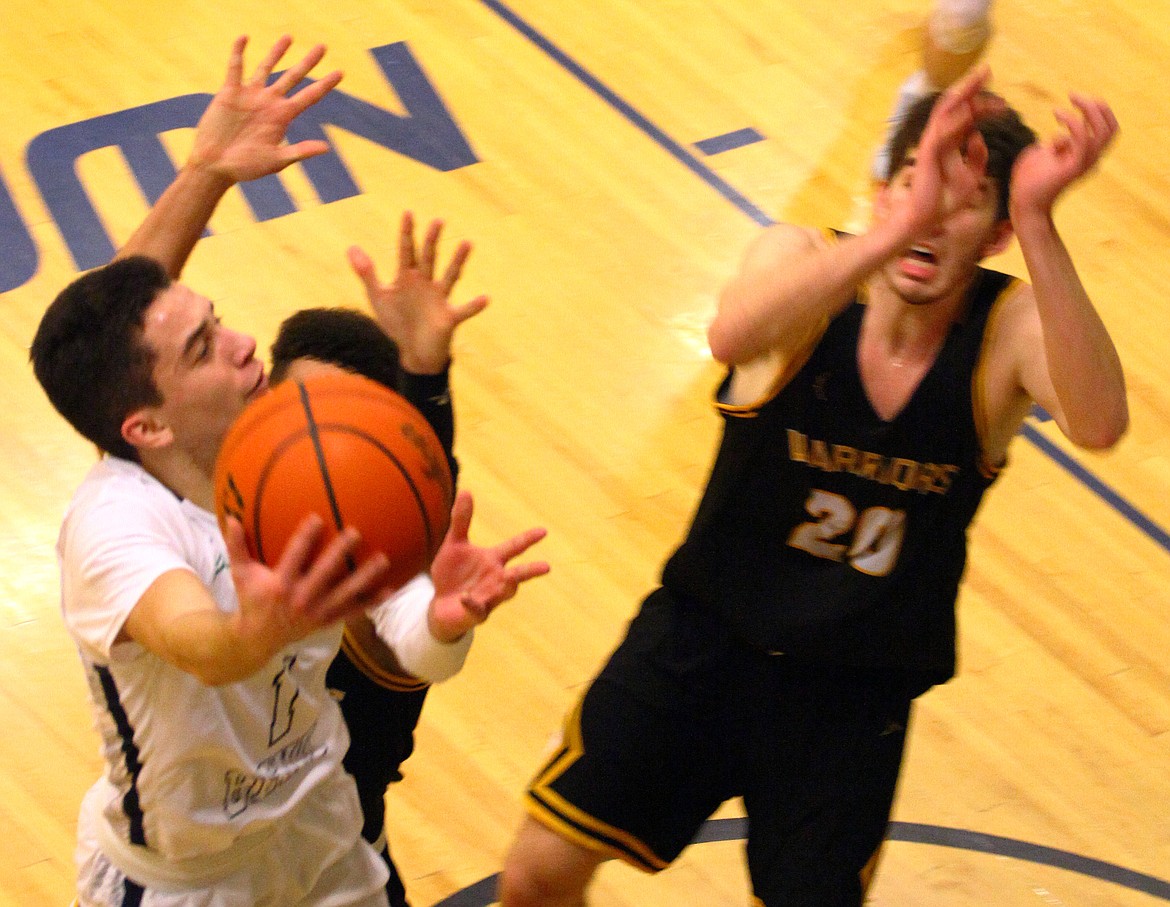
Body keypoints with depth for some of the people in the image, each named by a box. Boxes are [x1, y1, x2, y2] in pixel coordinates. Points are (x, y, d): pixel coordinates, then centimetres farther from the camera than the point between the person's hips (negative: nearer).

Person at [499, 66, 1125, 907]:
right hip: (705, 636, 0)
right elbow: (732, 336, -43)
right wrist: (895, 229, -55)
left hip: (854, 695, 0)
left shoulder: (1011, 329, -16)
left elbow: (1099, 423, -40)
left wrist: (1038, 223, -49)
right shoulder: (806, 262, -17)